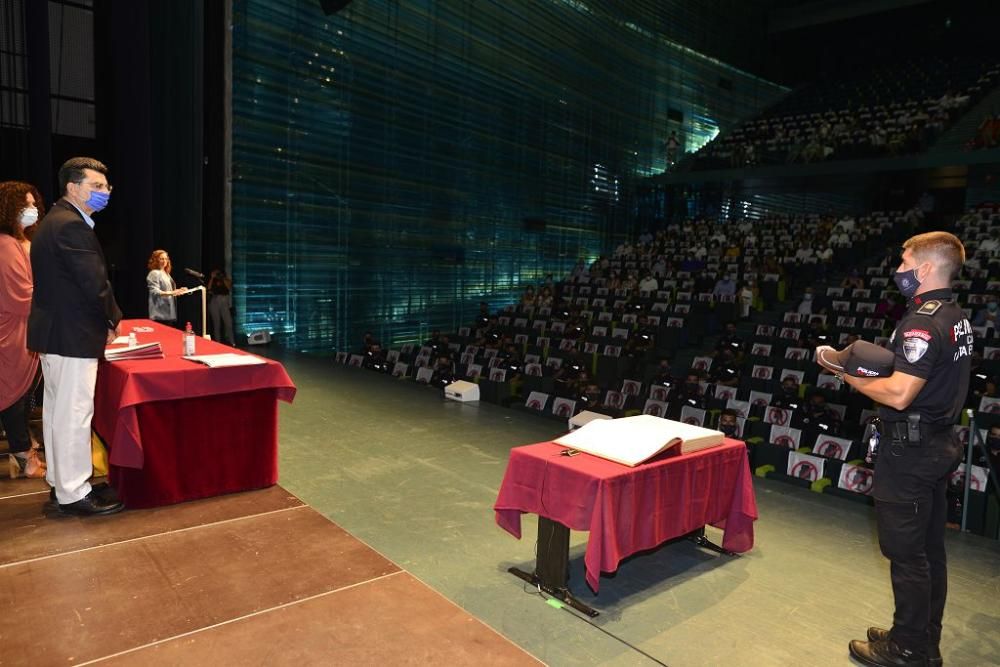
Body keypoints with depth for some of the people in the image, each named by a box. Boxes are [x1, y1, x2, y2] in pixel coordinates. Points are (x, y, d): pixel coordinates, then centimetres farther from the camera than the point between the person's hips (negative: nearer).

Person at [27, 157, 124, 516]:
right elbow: (95, 284, -23)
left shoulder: (55, 220, 14)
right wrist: (113, 320, -6)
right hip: (72, 334, -11)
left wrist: (103, 318, 5)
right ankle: (73, 493, 6)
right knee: (74, 412, -3)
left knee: (57, 408, 19)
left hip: (53, 329, 11)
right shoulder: (72, 225, -19)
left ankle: (60, 477, 33)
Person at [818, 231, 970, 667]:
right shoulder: (956, 318, 10)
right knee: (929, 549, 17)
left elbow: (899, 395, -27)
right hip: (941, 444, 10)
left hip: (910, 450, -10)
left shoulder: (922, 323, -21)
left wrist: (850, 375, -14)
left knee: (905, 552, 2)